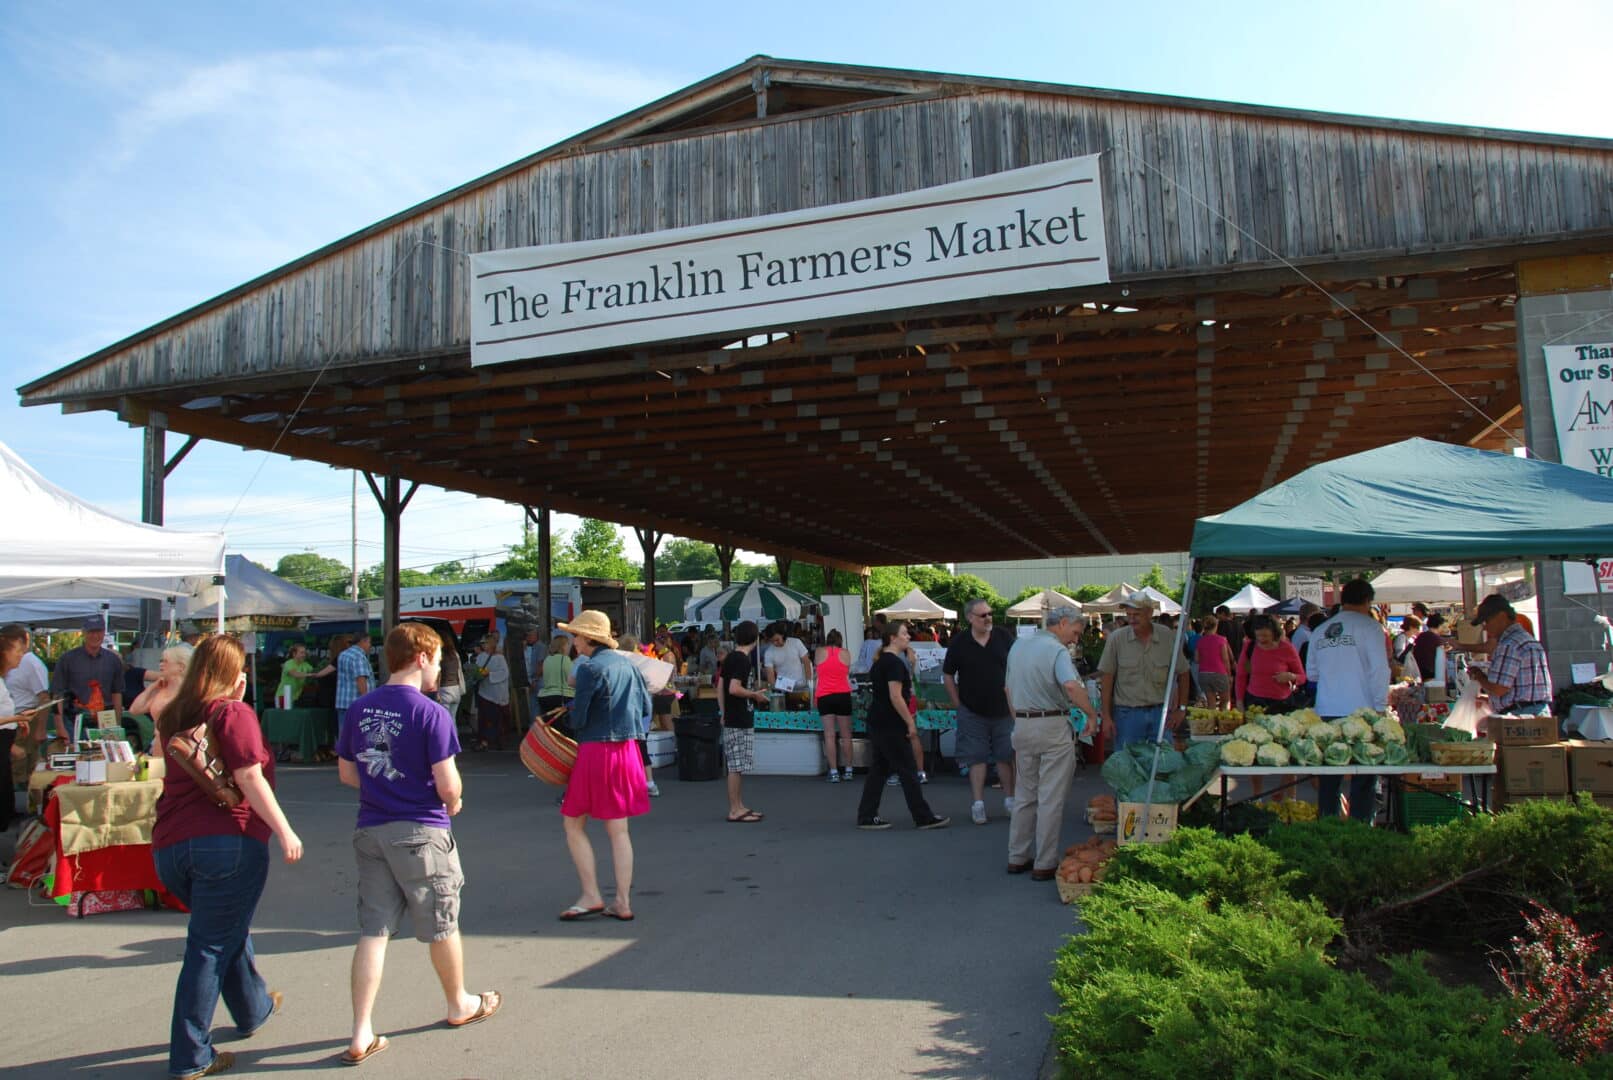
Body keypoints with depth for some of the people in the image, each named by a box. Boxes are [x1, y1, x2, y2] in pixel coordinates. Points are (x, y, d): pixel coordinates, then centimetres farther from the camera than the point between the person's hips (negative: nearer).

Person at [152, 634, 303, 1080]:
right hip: (225, 842, -8)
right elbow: (250, 779, -15)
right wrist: (284, 831, -13)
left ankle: (254, 1009, 43)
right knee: (211, 947, 1)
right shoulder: (234, 713, -9)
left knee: (229, 930, 25)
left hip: (169, 844, 8)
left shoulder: (176, 717, 12)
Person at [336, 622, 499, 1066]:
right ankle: (460, 1004, 33)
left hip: (370, 830, 5)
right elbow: (447, 784, -17)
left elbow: (346, 773, 11)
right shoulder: (431, 713, -16)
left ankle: (362, 1035, 8)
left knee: (372, 931, 9)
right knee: (442, 925, 14)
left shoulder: (358, 709, 3)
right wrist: (454, 803, 4)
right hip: (420, 833, -5)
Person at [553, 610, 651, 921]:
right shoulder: (627, 664, 9)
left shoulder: (590, 668, -12)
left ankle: (591, 896, 6)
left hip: (595, 751, -7)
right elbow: (645, 706, 15)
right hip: (627, 748, 7)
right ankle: (623, 902, 12)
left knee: (573, 824, 8)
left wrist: (568, 714, 10)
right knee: (618, 830, 11)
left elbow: (578, 717, -11)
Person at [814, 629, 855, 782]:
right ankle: (847, 770, 12)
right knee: (845, 735, 8)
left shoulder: (819, 652, 5)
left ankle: (833, 772, -3)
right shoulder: (845, 654, 6)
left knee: (829, 735, 0)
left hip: (824, 696, 0)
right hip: (843, 695, 0)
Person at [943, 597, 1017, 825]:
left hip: (1003, 709, 1)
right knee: (977, 757, 3)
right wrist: (958, 702, 1)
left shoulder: (1003, 636, -1)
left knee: (1007, 755, 8)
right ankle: (977, 803, 8)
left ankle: (1010, 799, 22)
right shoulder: (959, 642, -4)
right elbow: (948, 675, 5)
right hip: (972, 712, -1)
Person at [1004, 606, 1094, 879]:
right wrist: (1092, 714, -21)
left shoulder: (1017, 646, 11)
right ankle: (1045, 864, 5)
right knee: (1051, 799, 1)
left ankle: (1017, 857, 21)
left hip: (1022, 726, 7)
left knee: (1025, 795, 16)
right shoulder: (1057, 650, -13)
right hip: (1053, 727, -7)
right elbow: (1071, 686, -30)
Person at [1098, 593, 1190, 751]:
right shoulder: (1116, 639, -6)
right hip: (1128, 712, -1)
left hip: (1160, 711, 1)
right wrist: (1106, 715, -3)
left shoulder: (1168, 637, -2)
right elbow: (1107, 677, -2)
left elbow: (1182, 673, 8)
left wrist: (1180, 708, 6)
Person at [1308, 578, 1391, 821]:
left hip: (1326, 712, 4)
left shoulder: (1319, 631, 10)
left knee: (1328, 776, 11)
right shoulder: (1369, 626, -4)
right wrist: (1380, 707, -3)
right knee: (1363, 775, 3)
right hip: (1360, 710, -4)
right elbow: (1379, 670, -9)